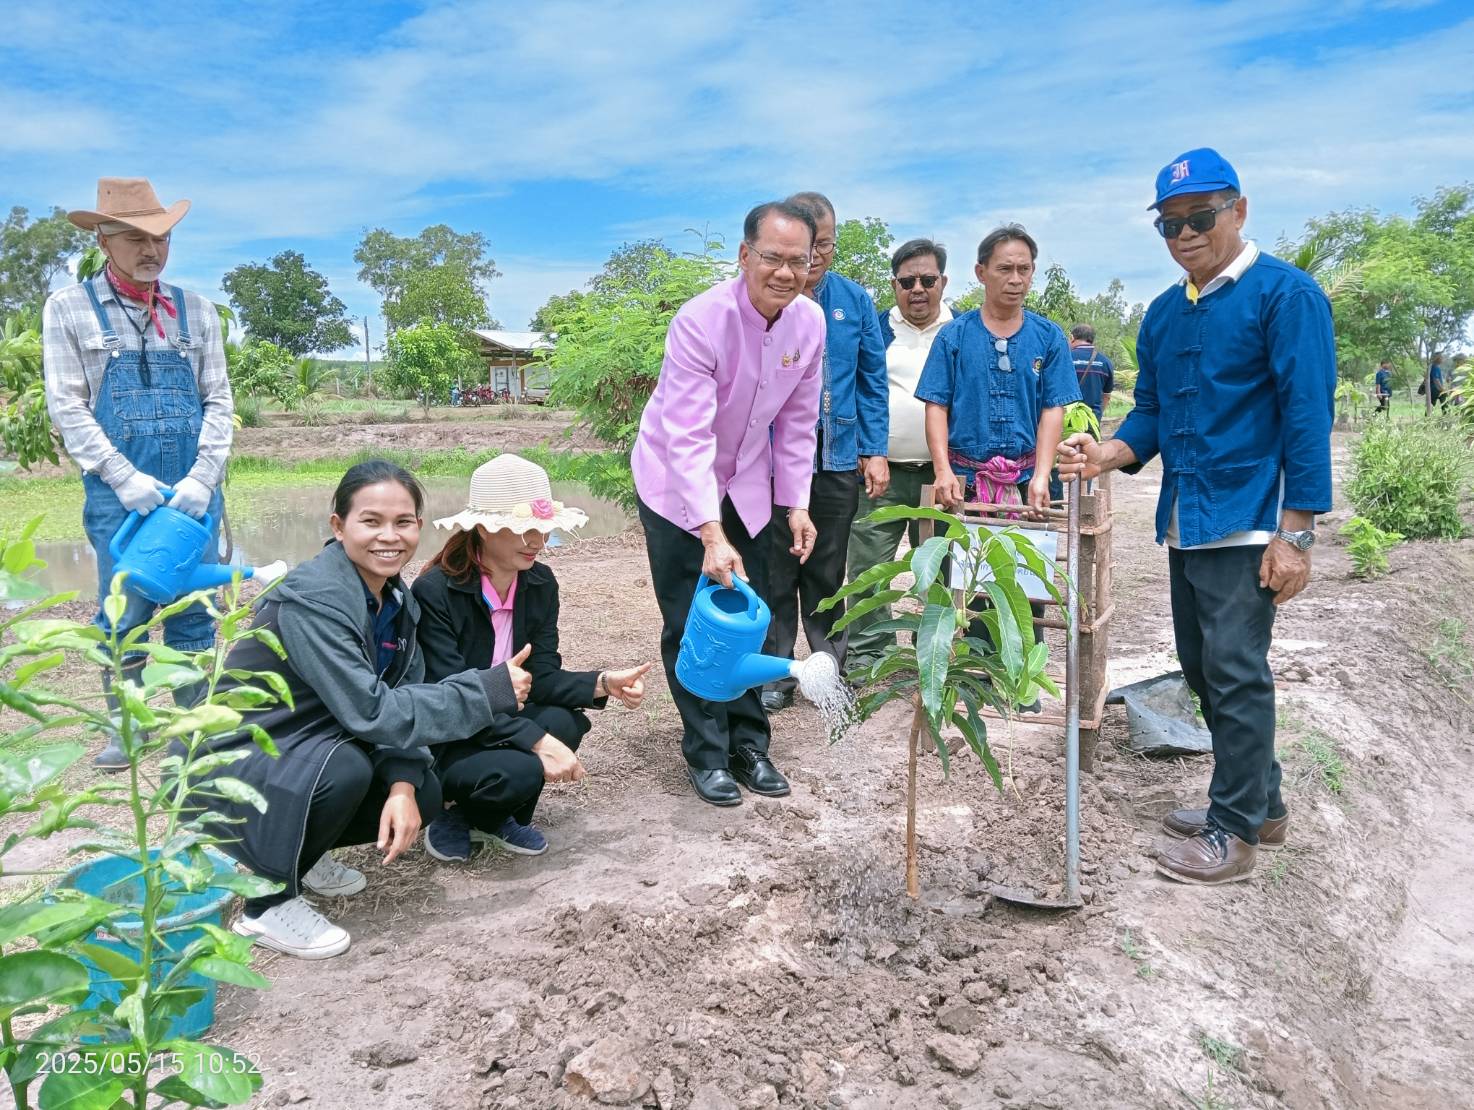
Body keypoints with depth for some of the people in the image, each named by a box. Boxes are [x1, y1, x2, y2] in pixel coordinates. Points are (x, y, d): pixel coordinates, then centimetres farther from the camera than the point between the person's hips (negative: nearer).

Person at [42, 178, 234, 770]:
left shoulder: (197, 310, 10)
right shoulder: (68, 307, 4)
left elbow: (218, 401, 6)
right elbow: (66, 406, -2)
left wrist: (202, 478, -8)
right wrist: (124, 479, -13)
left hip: (193, 488, 2)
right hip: (117, 491, -2)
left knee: (193, 610, 6)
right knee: (124, 612, 3)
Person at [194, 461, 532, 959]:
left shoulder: (394, 595, -3)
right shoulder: (312, 600, -28)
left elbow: (403, 696, -5)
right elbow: (371, 712, -33)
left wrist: (403, 786, -22)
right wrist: (491, 690, -28)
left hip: (302, 745, 8)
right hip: (224, 761, -7)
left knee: (424, 793, -4)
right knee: (344, 768, -33)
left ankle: (297, 849, 18)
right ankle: (268, 902, -9)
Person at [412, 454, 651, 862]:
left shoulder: (540, 583, -4)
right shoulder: (434, 591, -23)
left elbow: (541, 677, -6)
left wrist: (603, 683, -26)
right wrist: (536, 740, -37)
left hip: (499, 723, 6)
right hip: (439, 741, -6)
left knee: (565, 722, -25)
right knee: (518, 772, -34)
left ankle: (491, 818, 2)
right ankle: (453, 817, 2)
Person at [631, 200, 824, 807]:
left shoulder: (810, 323, -10)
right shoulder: (700, 321, -28)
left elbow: (797, 423, 1)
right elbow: (688, 438, -33)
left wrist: (796, 504, -3)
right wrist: (711, 534, -40)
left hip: (747, 485, 5)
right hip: (678, 485, -4)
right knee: (690, 624, -1)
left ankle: (748, 744, 20)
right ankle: (706, 754, 12)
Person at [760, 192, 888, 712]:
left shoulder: (855, 300, 4)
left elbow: (872, 379, 7)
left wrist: (875, 450, 1)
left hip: (838, 458, 3)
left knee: (828, 573, 14)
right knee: (776, 573, 7)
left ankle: (830, 670, 27)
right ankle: (776, 676, 19)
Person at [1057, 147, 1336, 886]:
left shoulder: (1284, 293, -8)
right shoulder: (1164, 314, 13)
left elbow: (1308, 415, -13)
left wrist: (1295, 533, -17)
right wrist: (1108, 455, -8)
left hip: (1246, 522, -8)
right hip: (1184, 522, 8)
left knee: (1234, 673, -4)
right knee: (1202, 669, 14)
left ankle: (1234, 834, 10)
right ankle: (1261, 804, 31)